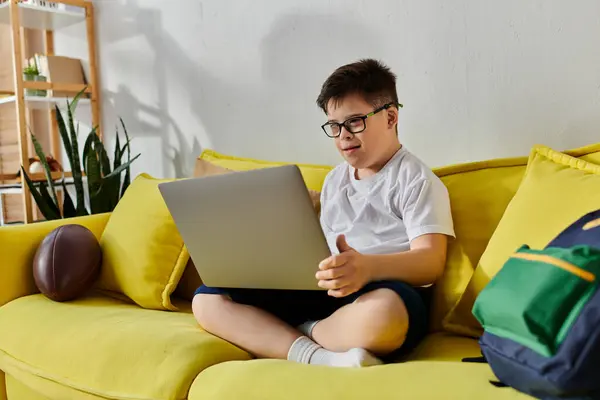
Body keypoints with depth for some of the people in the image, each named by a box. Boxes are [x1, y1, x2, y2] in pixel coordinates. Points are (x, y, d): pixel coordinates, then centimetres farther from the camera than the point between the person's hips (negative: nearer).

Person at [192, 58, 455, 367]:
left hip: (380, 295, -6)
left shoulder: (417, 179, 2)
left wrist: (368, 267, -30)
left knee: (381, 313, -44)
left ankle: (298, 331, -13)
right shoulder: (334, 179, 23)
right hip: (322, 292, 7)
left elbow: (431, 262, -11)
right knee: (208, 300, -8)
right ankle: (317, 356, -27)